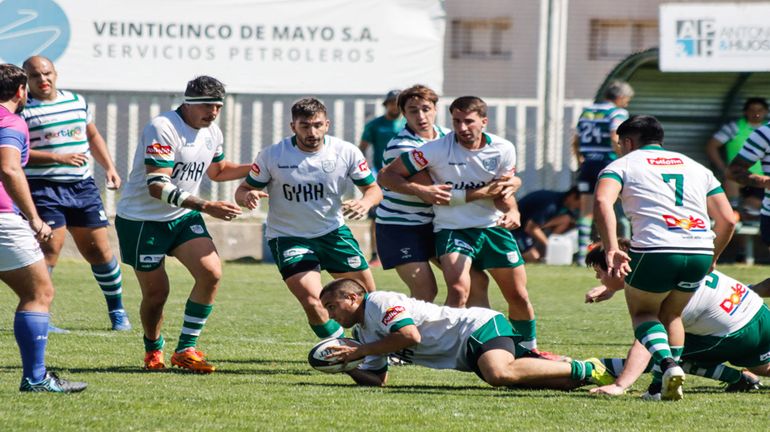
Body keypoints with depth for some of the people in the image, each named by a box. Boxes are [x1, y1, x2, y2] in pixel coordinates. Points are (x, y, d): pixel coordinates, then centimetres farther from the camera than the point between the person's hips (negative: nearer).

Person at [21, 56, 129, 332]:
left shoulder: (77, 102, 14)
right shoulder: (21, 110, -5)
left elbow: (93, 136, 27)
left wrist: (109, 168, 16)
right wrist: (59, 157, -17)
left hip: (82, 187, 5)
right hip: (44, 188, -5)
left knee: (99, 251, 8)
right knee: (49, 250, -14)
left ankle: (117, 310, 22)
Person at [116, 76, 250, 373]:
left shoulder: (212, 133, 3)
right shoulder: (162, 129, -24)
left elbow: (216, 170, 25)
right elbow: (157, 186, -32)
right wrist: (206, 207, -38)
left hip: (183, 217, 7)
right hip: (142, 220, -7)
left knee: (211, 273, -14)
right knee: (156, 293, -3)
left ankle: (185, 349, -6)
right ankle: (153, 349, 27)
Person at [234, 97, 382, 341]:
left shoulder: (346, 152, -10)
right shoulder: (272, 156, -14)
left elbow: (373, 188, -1)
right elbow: (243, 190, -4)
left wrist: (366, 202, -26)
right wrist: (248, 197, -30)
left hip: (333, 231, 3)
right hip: (287, 236, -3)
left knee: (367, 294, 5)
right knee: (312, 302, -21)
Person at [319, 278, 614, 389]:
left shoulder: (378, 302, -10)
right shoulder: (362, 331, 19)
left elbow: (410, 334, -26)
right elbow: (377, 379, 18)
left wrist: (358, 351, -18)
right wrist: (347, 365, -1)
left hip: (479, 326, -10)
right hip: (466, 355, 10)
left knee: (501, 374, -36)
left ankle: (585, 370, -26)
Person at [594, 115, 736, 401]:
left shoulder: (622, 165, 13)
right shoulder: (696, 167, 25)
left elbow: (602, 201, -10)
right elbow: (727, 220, 20)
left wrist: (611, 250, -17)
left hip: (655, 251, -4)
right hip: (701, 252, 4)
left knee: (642, 312, 20)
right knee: (671, 314, 27)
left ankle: (667, 364, -7)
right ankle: (663, 385, 15)